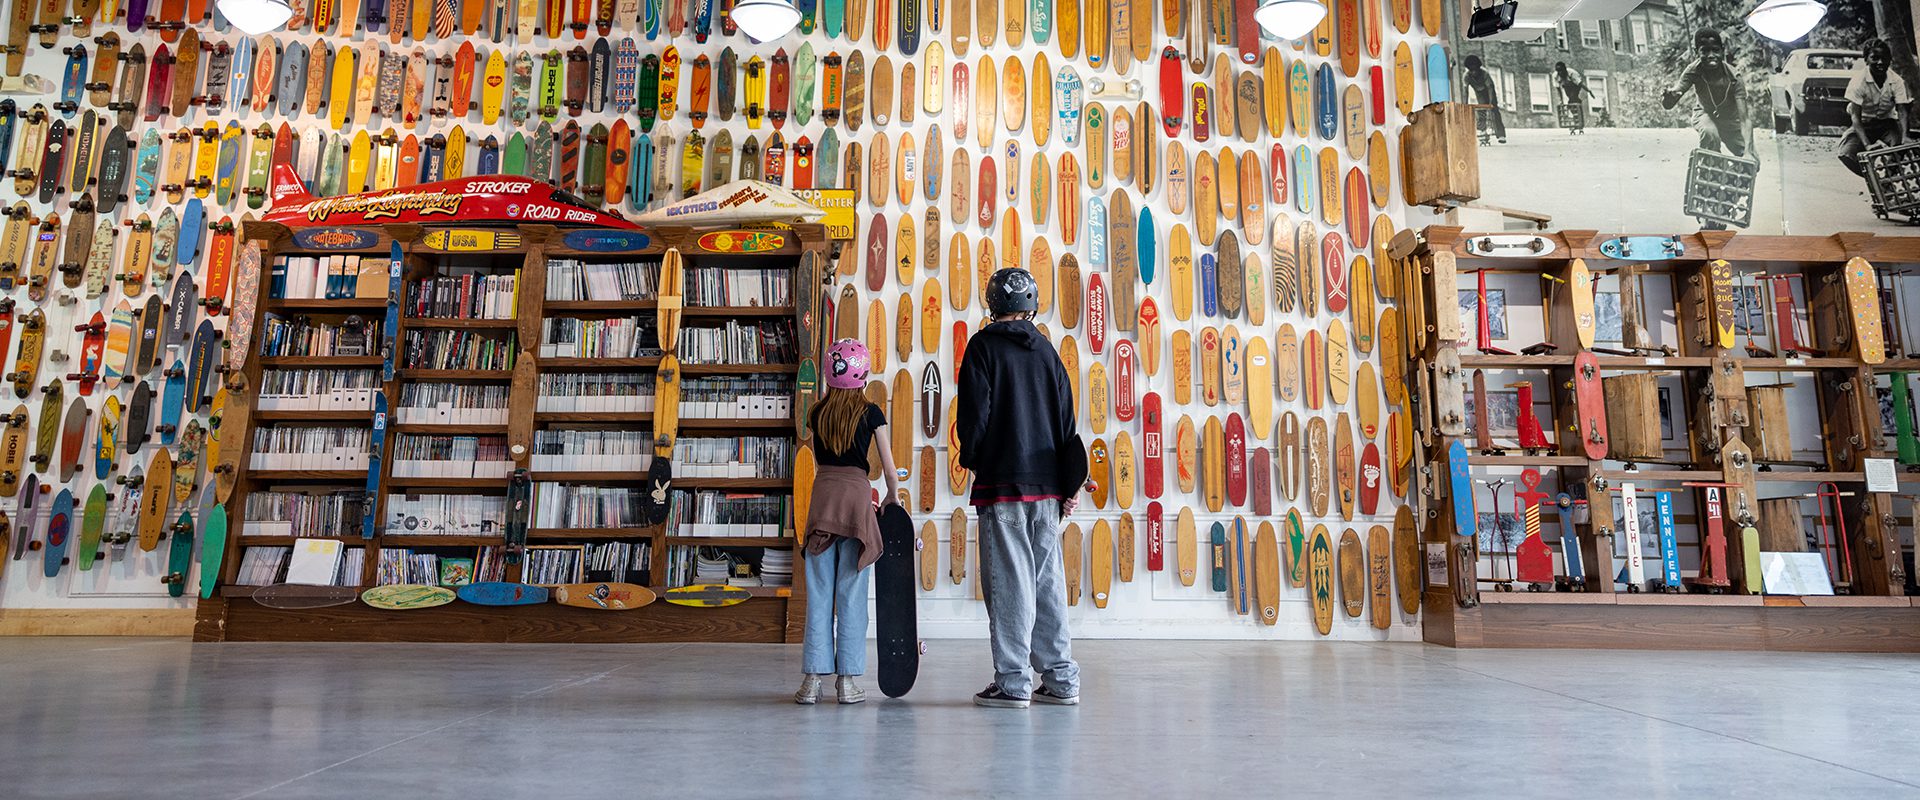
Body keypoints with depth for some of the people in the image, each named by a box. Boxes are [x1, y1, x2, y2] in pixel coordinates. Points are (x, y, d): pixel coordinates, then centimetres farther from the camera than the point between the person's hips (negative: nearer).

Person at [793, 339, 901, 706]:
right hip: (856, 495, -2)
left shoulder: (818, 413, 9)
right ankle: (846, 679, 5)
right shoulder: (871, 413, 0)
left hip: (822, 494, 3)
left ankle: (813, 678, 6)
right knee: (851, 594, 3)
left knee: (819, 593, 6)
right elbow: (889, 469, 0)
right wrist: (893, 497, 16)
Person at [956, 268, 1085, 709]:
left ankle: (1012, 682, 0)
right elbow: (1067, 419, 12)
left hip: (1002, 481, -5)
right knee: (1049, 581, 9)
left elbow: (973, 412, -7)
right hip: (1047, 485, 5)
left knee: (1009, 581, -3)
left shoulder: (983, 345, -1)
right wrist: (1070, 485, 14)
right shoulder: (1047, 350, 13)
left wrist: (970, 458, 10)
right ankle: (1061, 680, 13)